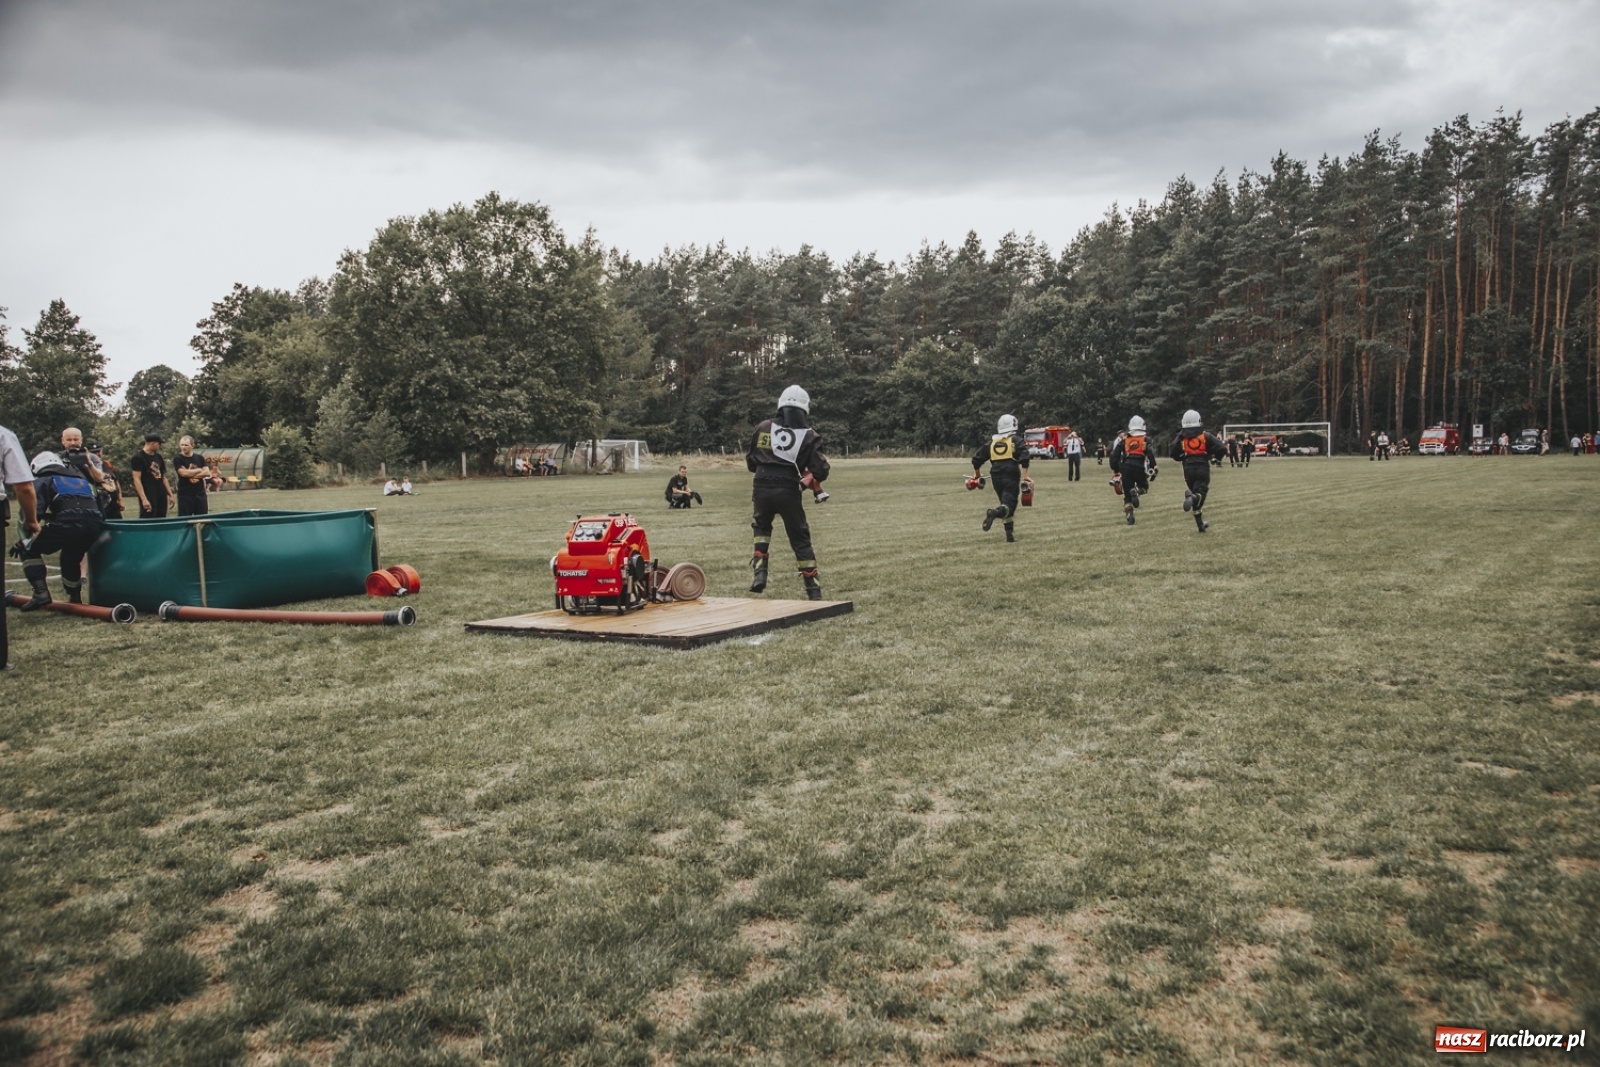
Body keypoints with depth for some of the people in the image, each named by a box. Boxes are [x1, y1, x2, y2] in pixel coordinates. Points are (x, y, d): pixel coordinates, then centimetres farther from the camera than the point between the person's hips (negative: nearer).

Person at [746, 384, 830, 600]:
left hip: (761, 489, 2)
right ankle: (813, 590, 12)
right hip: (788, 492, -2)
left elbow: (750, 461, 12)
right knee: (800, 540, 11)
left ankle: (759, 572, 11)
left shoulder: (764, 428, 6)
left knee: (761, 526, 29)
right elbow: (820, 471, -4)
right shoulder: (809, 436, 1)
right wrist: (809, 481, 17)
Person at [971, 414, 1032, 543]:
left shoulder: (992, 442, 14)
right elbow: (1024, 459, -11)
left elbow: (977, 459, 16)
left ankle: (1010, 534, 14)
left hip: (996, 477, 5)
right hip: (1011, 477, -5)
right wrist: (1025, 477, -10)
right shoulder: (1016, 440, 3)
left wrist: (977, 475, 30)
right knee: (1009, 505, -9)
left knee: (1007, 504, 17)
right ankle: (994, 513, -40)